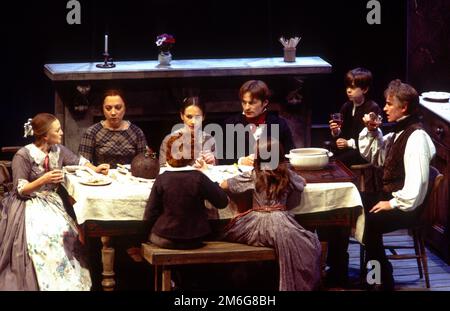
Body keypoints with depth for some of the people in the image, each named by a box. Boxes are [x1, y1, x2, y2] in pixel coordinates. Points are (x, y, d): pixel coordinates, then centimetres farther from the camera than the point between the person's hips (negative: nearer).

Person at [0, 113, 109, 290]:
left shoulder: (58, 150, 5)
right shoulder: (23, 155, -14)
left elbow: (79, 161, 18)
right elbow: (20, 190, -15)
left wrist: (95, 169, -1)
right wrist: (43, 180, -28)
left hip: (51, 202, 6)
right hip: (29, 205, -6)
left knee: (65, 231, -20)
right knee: (44, 234, -32)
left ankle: (68, 280, -12)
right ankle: (47, 283, -20)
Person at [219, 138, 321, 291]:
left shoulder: (252, 175, -1)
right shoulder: (287, 174, 4)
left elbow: (223, 185, 7)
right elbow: (303, 182, 26)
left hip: (257, 226, 0)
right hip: (281, 224, 0)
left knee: (228, 232, 25)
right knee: (311, 244, 11)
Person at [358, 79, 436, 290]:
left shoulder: (416, 137, -19)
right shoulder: (399, 132, 11)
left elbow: (417, 180, -27)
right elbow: (371, 156, 24)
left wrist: (393, 204, -22)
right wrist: (372, 131, 8)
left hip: (406, 207, -10)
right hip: (389, 196, 10)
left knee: (369, 221, -26)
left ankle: (384, 281, -8)